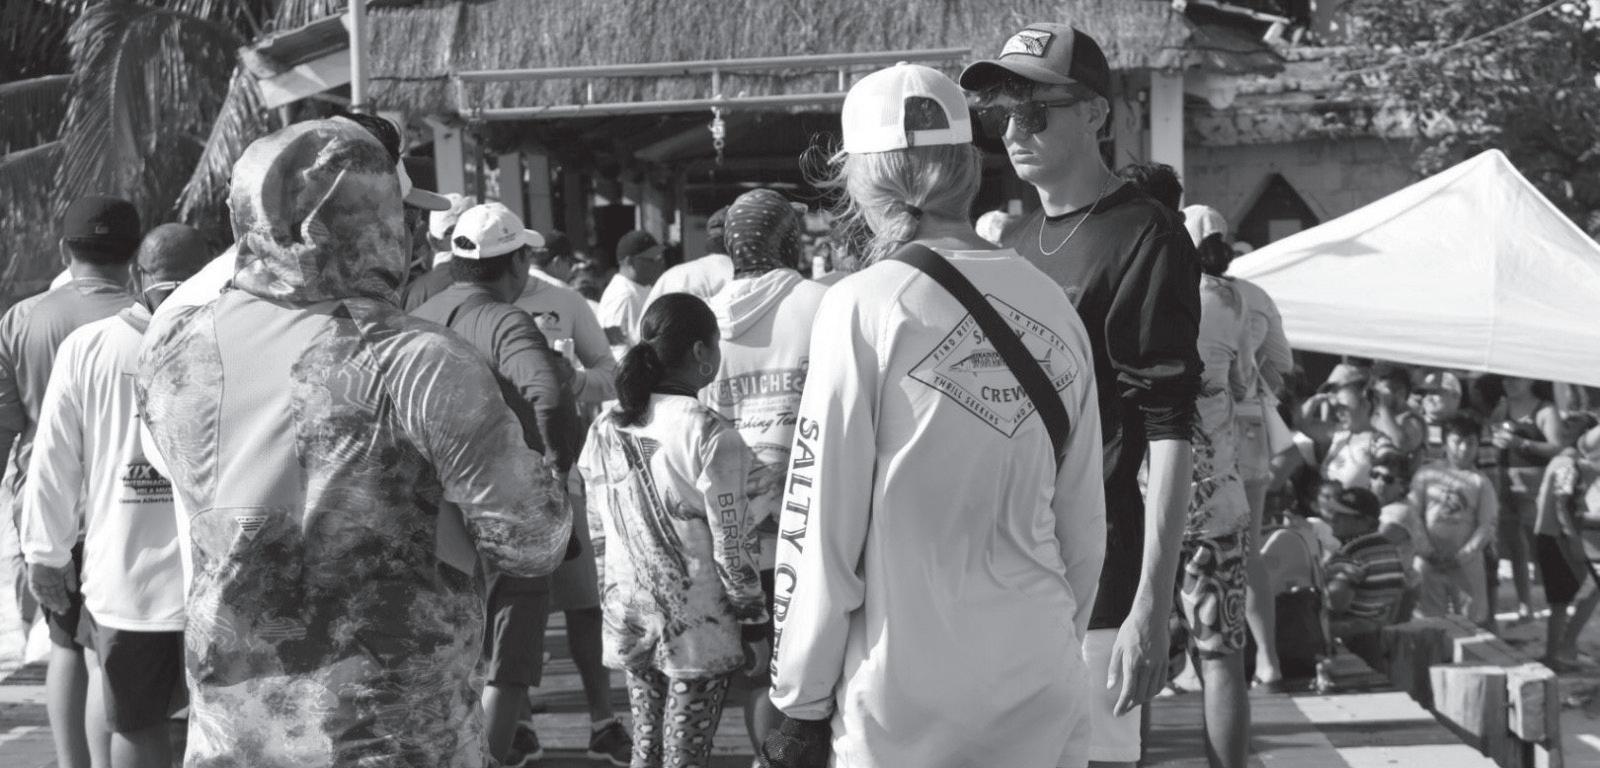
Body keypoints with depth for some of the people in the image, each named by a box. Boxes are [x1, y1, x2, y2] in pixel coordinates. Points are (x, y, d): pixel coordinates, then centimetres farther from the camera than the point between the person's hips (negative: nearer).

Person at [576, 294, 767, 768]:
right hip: (699, 626, -5)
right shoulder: (708, 434, -16)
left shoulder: (605, 427, 2)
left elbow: (598, 533, 9)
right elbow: (732, 547, -13)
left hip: (629, 618, 6)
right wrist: (755, 623, -4)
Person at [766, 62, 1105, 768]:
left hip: (905, 701, -4)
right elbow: (1084, 529, 6)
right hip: (1046, 693, 4)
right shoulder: (1053, 308, 1)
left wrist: (801, 701, -2)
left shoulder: (865, 307, -11)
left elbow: (822, 531, -10)